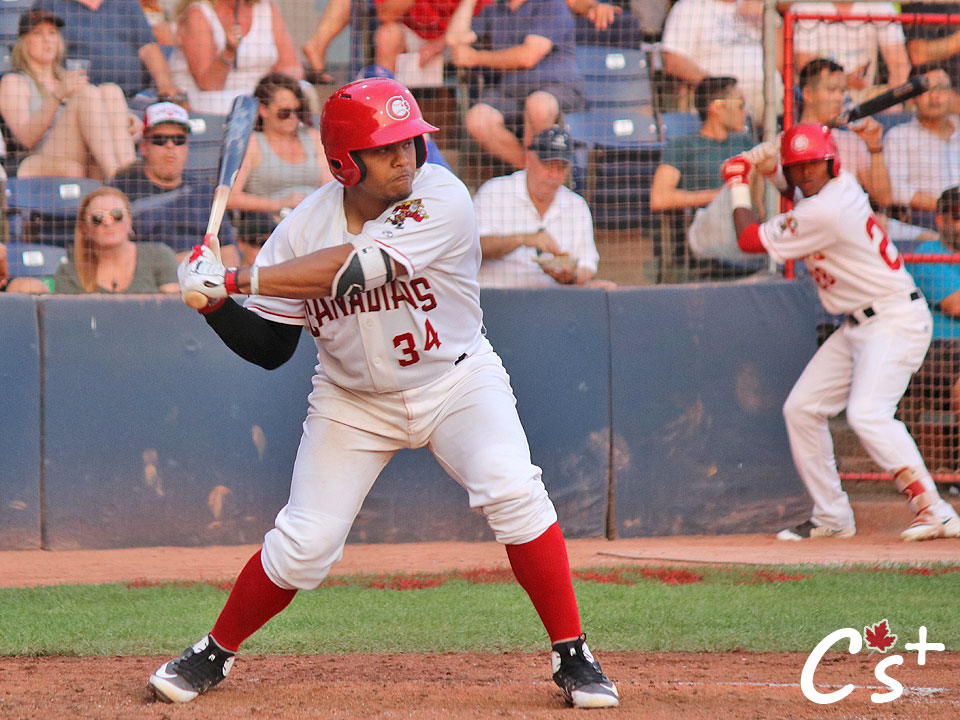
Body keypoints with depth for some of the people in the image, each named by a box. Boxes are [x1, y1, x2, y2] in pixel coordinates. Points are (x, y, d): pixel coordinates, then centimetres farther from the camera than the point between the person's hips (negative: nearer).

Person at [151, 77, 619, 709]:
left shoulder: (442, 201, -23)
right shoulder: (304, 229, -12)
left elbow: (353, 267, -35)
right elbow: (270, 347, -6)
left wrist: (238, 280, -36)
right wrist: (216, 303, -25)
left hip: (455, 380, -2)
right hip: (353, 400, 2)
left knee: (513, 491, -24)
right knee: (302, 548, -5)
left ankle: (573, 658, -12)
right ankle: (215, 654, 20)